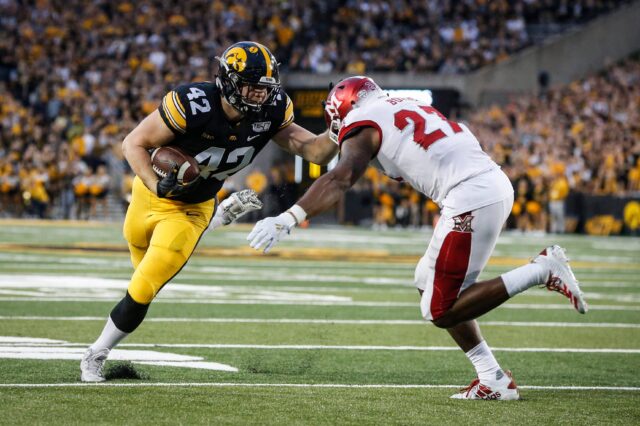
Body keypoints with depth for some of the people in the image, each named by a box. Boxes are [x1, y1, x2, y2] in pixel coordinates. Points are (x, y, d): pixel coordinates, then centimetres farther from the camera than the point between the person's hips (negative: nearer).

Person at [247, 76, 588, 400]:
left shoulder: (363, 125, 0)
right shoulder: (407, 108, 25)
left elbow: (340, 179, -16)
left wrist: (286, 220, -23)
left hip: (472, 198, -9)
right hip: (496, 185, 9)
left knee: (442, 311, -3)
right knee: (429, 284, 20)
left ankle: (543, 270, -8)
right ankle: (493, 380, 17)